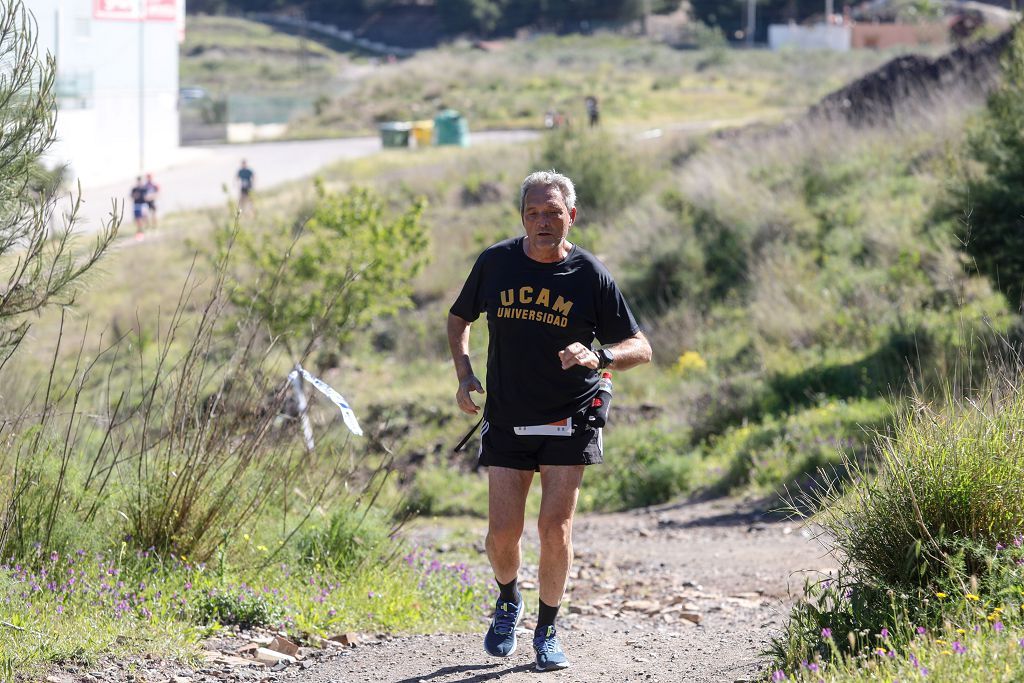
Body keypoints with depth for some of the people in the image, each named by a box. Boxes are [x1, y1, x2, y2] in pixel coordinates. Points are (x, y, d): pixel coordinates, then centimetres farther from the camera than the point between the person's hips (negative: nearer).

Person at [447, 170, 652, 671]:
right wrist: (464, 375, 1)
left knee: (555, 529, -9)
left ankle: (547, 629, 11)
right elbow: (459, 319, 17)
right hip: (506, 420, 2)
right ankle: (508, 601, 30)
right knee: (503, 535, -3)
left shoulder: (590, 275, -6)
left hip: (568, 423, -2)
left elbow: (640, 348, -3)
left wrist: (599, 357, -24)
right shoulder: (495, 263, -1)